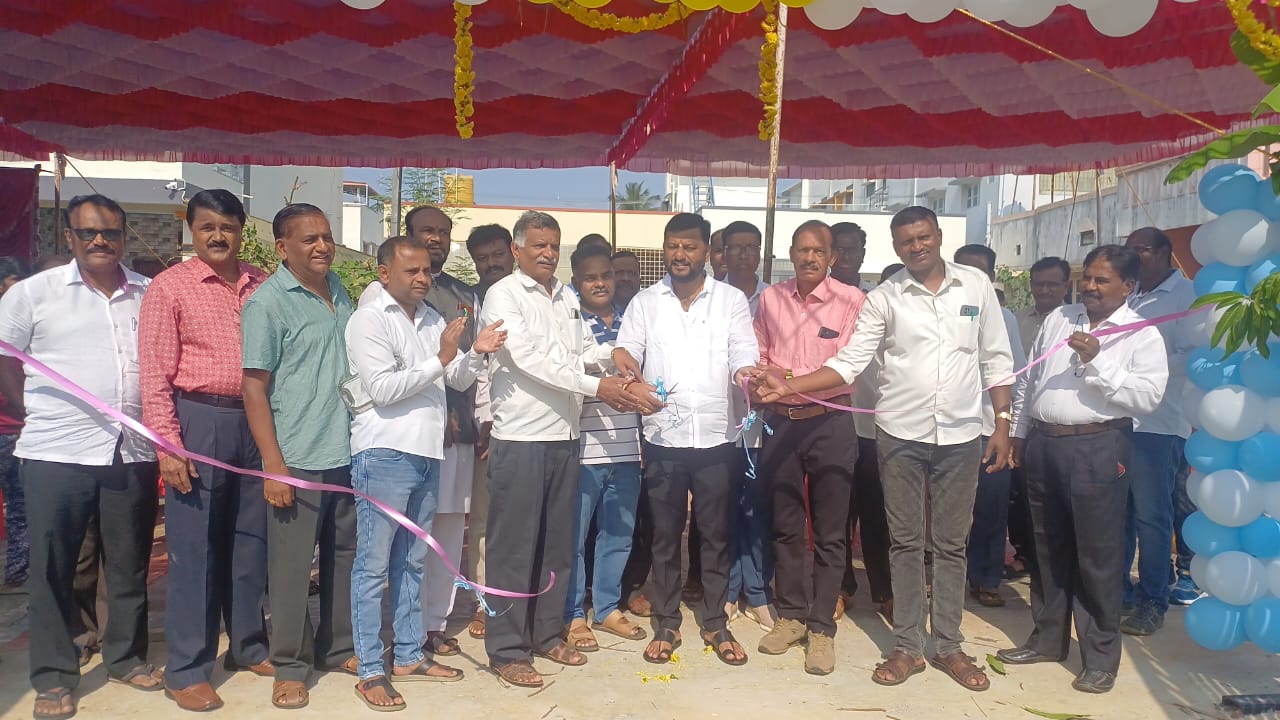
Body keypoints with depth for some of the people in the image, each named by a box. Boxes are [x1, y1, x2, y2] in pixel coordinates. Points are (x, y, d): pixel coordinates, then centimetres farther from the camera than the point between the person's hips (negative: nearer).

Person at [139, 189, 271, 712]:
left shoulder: (262, 285, 7)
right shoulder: (169, 287, -4)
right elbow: (155, 373, -7)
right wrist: (167, 447, -12)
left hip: (255, 423, 4)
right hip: (198, 421, -4)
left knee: (251, 541, 13)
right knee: (193, 547, 4)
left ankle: (249, 645, 30)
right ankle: (186, 670, 16)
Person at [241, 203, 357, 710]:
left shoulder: (340, 292, 10)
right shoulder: (267, 302, -8)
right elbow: (253, 385, -10)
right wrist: (273, 463, -15)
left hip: (348, 453, 6)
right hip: (298, 459, -6)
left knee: (345, 555, 15)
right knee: (291, 565, 4)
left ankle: (338, 648, 31)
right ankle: (290, 667, 18)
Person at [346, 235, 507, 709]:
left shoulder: (432, 319, 13)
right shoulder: (369, 320, -8)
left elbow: (458, 380, 14)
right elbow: (382, 389, -17)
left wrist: (476, 353, -5)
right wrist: (439, 359, -17)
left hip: (426, 453, 7)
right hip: (384, 455, -7)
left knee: (411, 561, 15)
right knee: (374, 564, 0)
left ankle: (408, 655, 26)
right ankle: (370, 671, 8)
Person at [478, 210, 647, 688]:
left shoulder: (567, 298, 14)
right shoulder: (502, 295, -7)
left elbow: (585, 350, 22)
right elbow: (529, 359, -17)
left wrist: (612, 353, -1)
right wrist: (596, 387, -20)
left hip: (565, 436, 7)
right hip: (520, 438, -7)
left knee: (557, 542, 15)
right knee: (513, 546, 1)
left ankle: (547, 634, 28)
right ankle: (507, 650, 11)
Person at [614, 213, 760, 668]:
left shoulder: (731, 300, 4)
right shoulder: (645, 302, 6)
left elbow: (743, 354, -6)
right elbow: (626, 353, -4)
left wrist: (745, 372, -29)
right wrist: (623, 358, -28)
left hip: (717, 437, 0)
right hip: (662, 438, 1)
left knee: (716, 533, 9)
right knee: (665, 534, 10)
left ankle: (715, 623, 25)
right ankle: (666, 624, 24)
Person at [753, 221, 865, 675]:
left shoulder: (851, 300, -7)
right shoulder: (770, 299, 6)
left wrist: (788, 378, -18)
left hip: (830, 422, -3)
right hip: (781, 421, 4)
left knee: (830, 532, 5)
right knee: (786, 526, 13)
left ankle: (821, 628, 17)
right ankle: (791, 615, 28)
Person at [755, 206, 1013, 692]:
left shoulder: (976, 286, 2)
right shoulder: (884, 297, -3)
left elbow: (996, 360, 6)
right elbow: (849, 362, -6)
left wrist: (1002, 423, 2)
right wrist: (790, 387, -18)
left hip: (960, 435, 1)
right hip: (900, 434, -1)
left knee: (951, 543, 10)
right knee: (905, 542, 8)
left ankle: (948, 646, 23)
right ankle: (906, 646, 19)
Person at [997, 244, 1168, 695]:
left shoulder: (1141, 334, -3)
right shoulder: (1058, 319, 11)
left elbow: (1148, 396, -14)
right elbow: (1028, 379, 16)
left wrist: (1097, 361, -19)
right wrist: (1018, 433, 15)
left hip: (1097, 449, -5)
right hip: (1042, 443, 5)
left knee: (1097, 556, 1)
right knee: (1048, 549, 16)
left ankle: (1101, 658, 16)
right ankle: (1047, 639, 30)